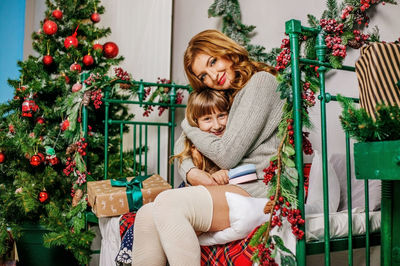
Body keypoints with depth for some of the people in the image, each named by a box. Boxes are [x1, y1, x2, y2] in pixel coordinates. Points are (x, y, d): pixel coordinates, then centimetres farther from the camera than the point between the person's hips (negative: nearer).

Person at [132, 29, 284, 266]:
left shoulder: (261, 81, -4)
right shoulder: (227, 97, 23)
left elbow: (227, 155, -12)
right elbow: (182, 146, 21)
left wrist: (189, 125, 5)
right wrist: (190, 171, -2)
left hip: (259, 192, -8)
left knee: (169, 204, -29)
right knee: (147, 216, -15)